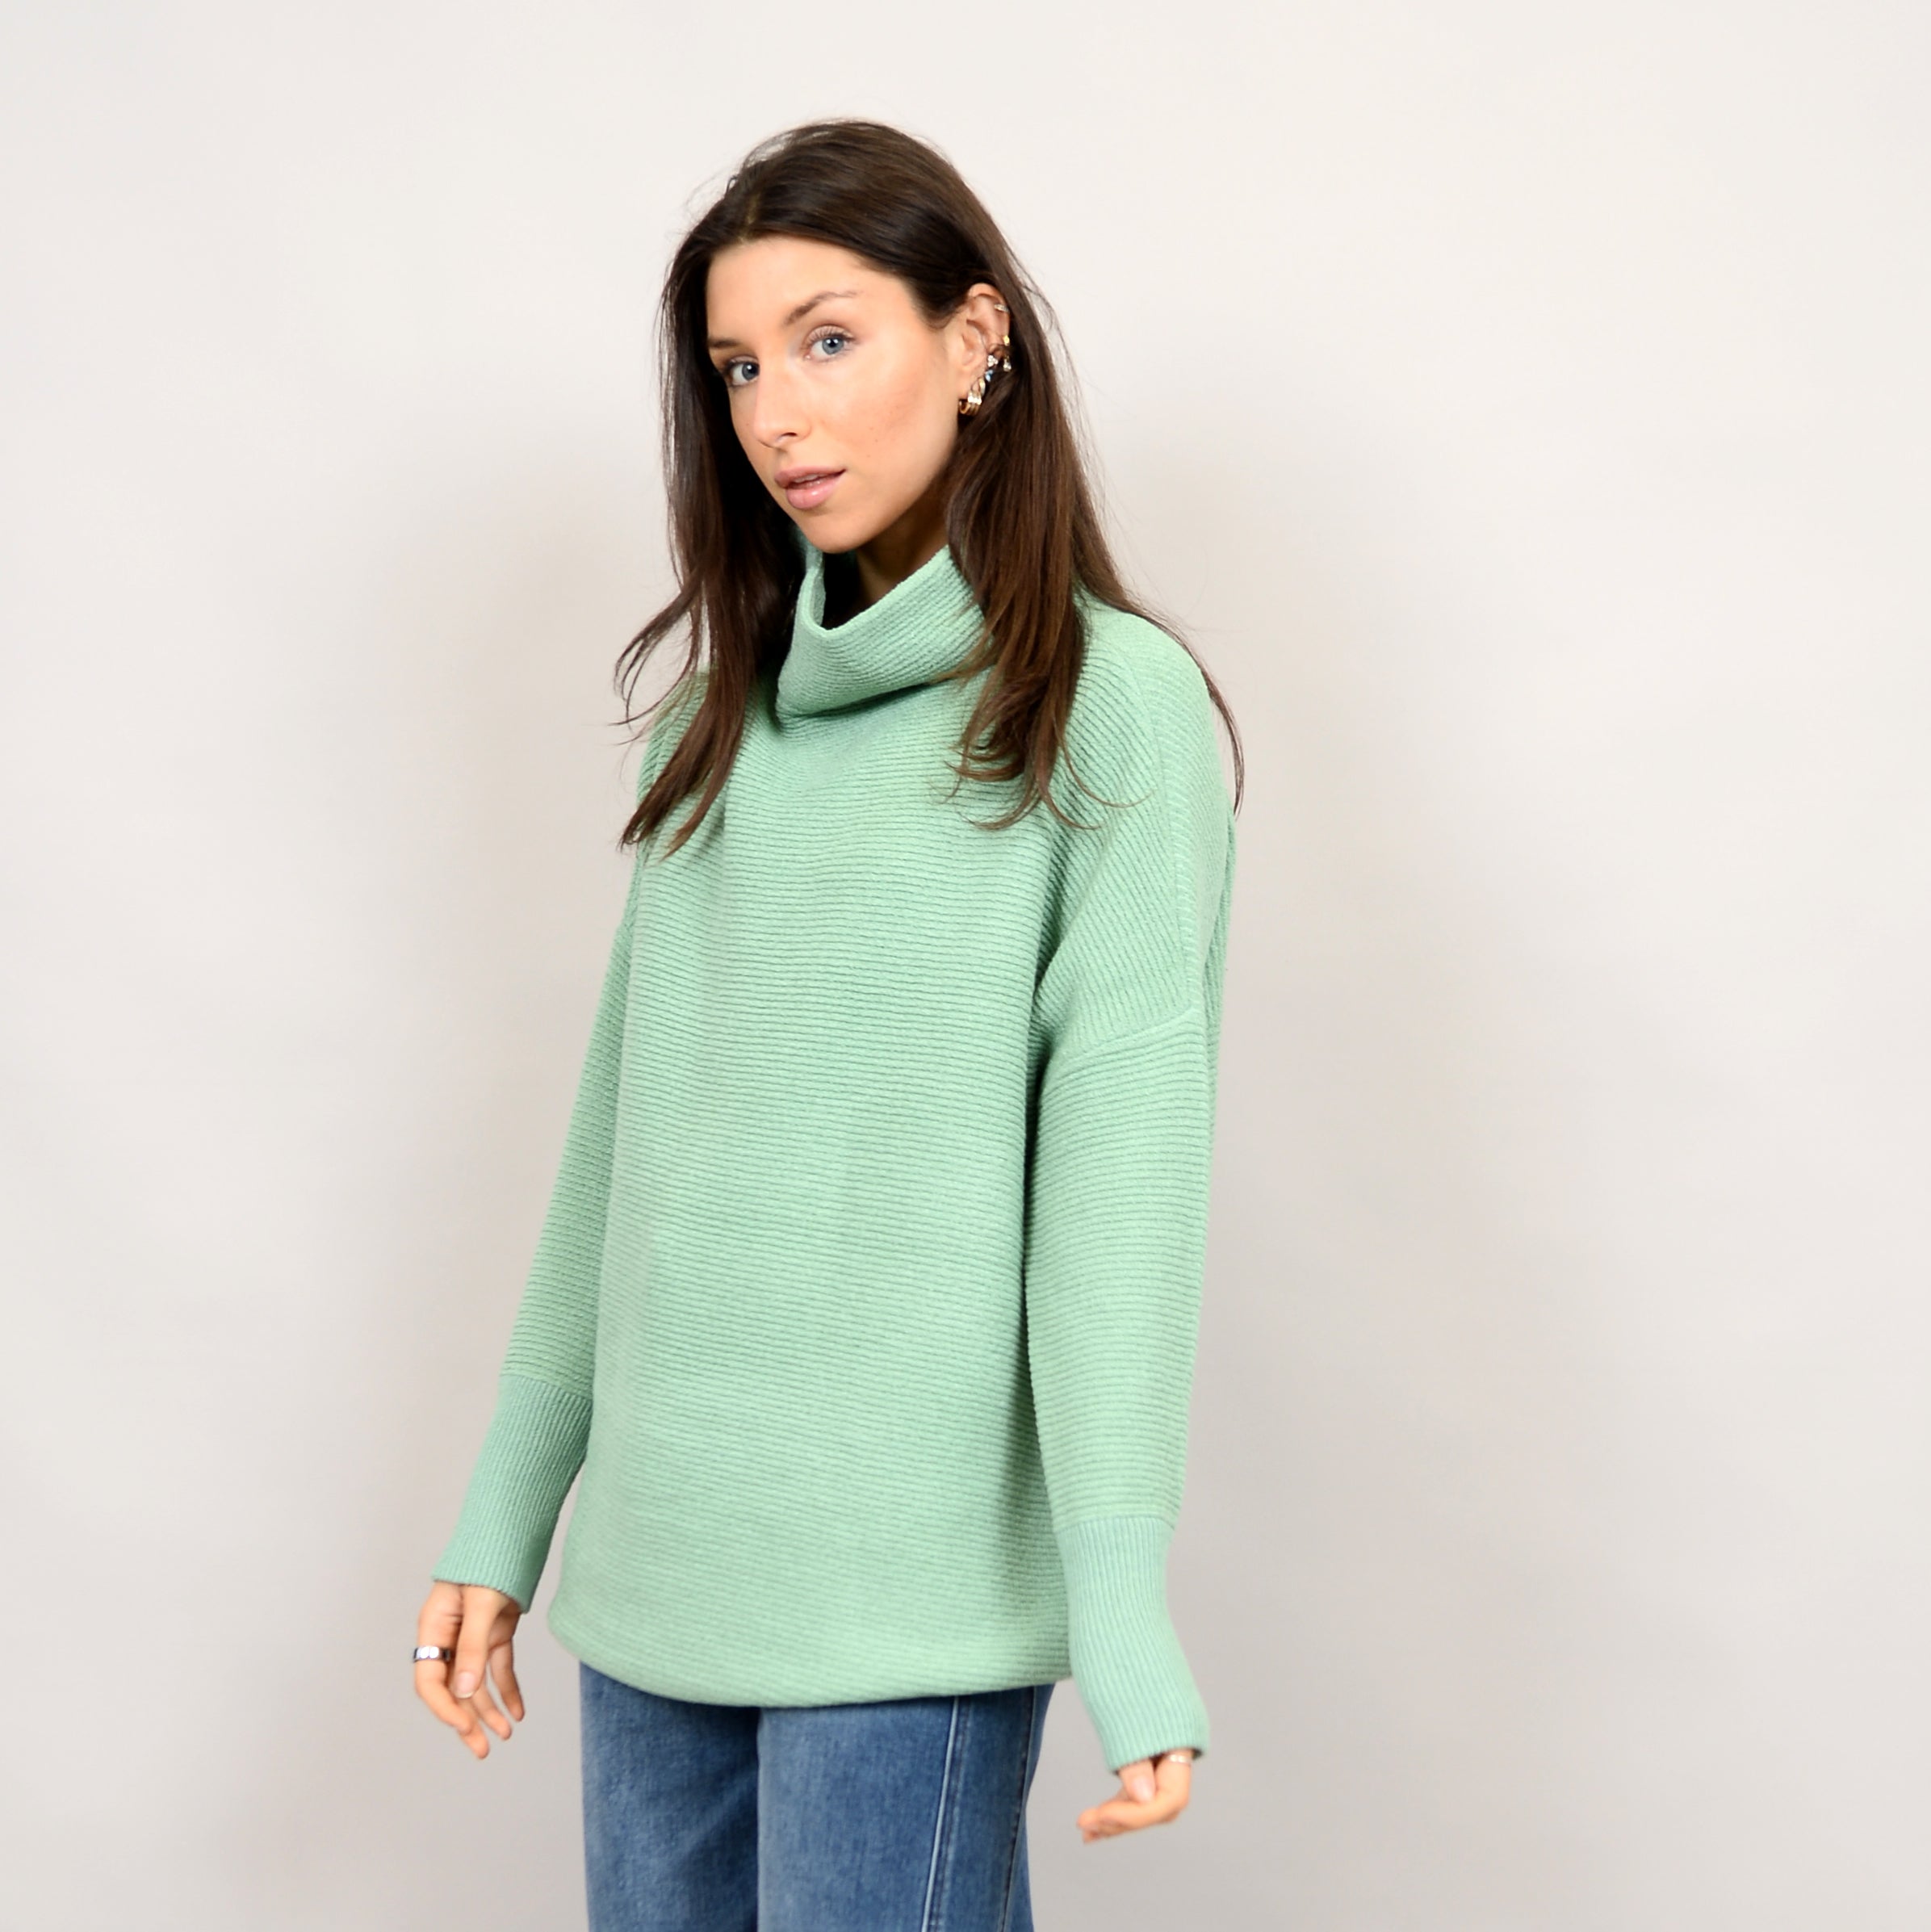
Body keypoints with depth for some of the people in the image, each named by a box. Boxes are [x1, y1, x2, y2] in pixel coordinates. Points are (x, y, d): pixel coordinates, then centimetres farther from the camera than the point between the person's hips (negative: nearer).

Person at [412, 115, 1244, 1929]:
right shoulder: (721, 710, 11)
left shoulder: (1109, 704, -6)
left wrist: (1123, 1621, -16)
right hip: (654, 1571, 6)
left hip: (913, 1581, -6)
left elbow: (1123, 1167, -12)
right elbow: (619, 1135, 13)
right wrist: (500, 1523, 13)